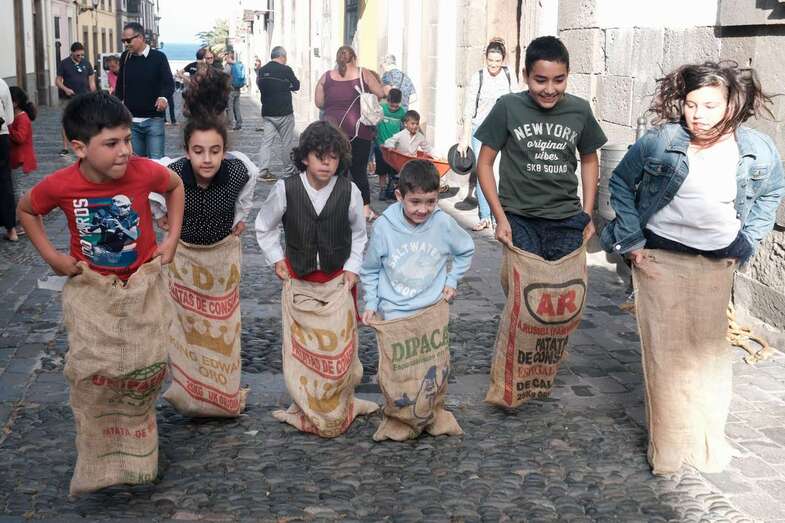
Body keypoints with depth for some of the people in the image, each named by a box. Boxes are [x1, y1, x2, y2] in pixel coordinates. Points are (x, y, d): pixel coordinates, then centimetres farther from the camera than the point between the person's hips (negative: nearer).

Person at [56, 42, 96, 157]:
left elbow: (91, 80, 10)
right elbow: (58, 81, 1)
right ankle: (65, 148, 3)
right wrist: (65, 89, -18)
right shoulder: (64, 63, 0)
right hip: (68, 99, -2)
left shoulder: (86, 63, 7)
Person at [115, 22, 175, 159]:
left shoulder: (158, 57, -4)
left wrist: (164, 97, -30)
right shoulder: (125, 57, 8)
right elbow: (120, 85, 18)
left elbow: (169, 83, -10)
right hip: (130, 120, 4)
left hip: (153, 119, -4)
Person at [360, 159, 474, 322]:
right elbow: (370, 270, 1)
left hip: (433, 310, 1)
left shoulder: (444, 223, -13)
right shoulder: (383, 227, -15)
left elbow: (466, 250, 8)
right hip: (393, 313, -1)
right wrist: (371, 303, 1)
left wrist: (451, 280, 3)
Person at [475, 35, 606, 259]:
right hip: (519, 219, -2)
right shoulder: (508, 108, -7)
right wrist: (501, 218, -6)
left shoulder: (580, 110, 2)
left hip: (567, 220, 2)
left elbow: (589, 160, 16)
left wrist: (587, 214, 10)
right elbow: (485, 163, -1)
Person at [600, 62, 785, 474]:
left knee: (710, 349, 11)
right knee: (666, 350, 2)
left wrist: (746, 243, 6)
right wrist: (631, 241, -4)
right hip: (659, 258, -2)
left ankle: (708, 440, 28)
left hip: (716, 264, 2)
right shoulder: (659, 142, -14)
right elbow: (620, 182, 0)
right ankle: (669, 445, 16)